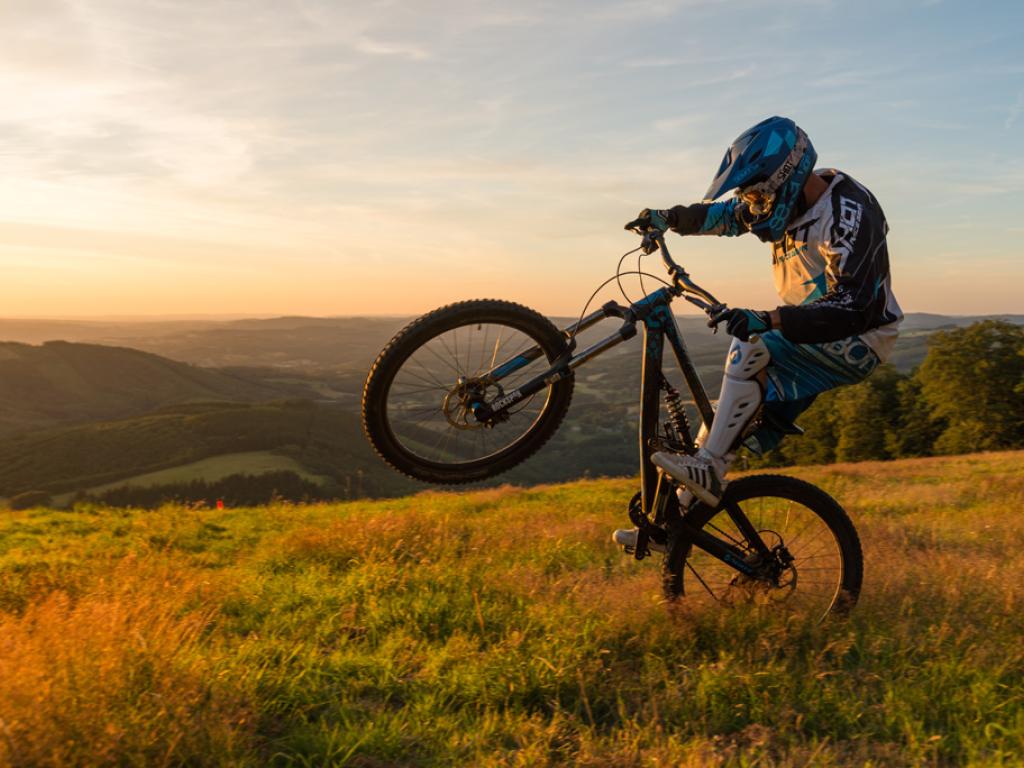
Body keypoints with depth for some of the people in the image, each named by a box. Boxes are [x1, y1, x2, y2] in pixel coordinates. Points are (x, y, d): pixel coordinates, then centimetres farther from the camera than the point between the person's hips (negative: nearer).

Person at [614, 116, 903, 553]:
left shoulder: (848, 215, -25)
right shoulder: (790, 198, 0)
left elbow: (853, 308, -37)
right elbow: (725, 216, 15)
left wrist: (768, 320, -50)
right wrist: (668, 217, -3)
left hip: (856, 341, -8)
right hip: (810, 338, 8)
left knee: (751, 350, -31)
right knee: (739, 407, 0)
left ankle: (708, 469, -26)